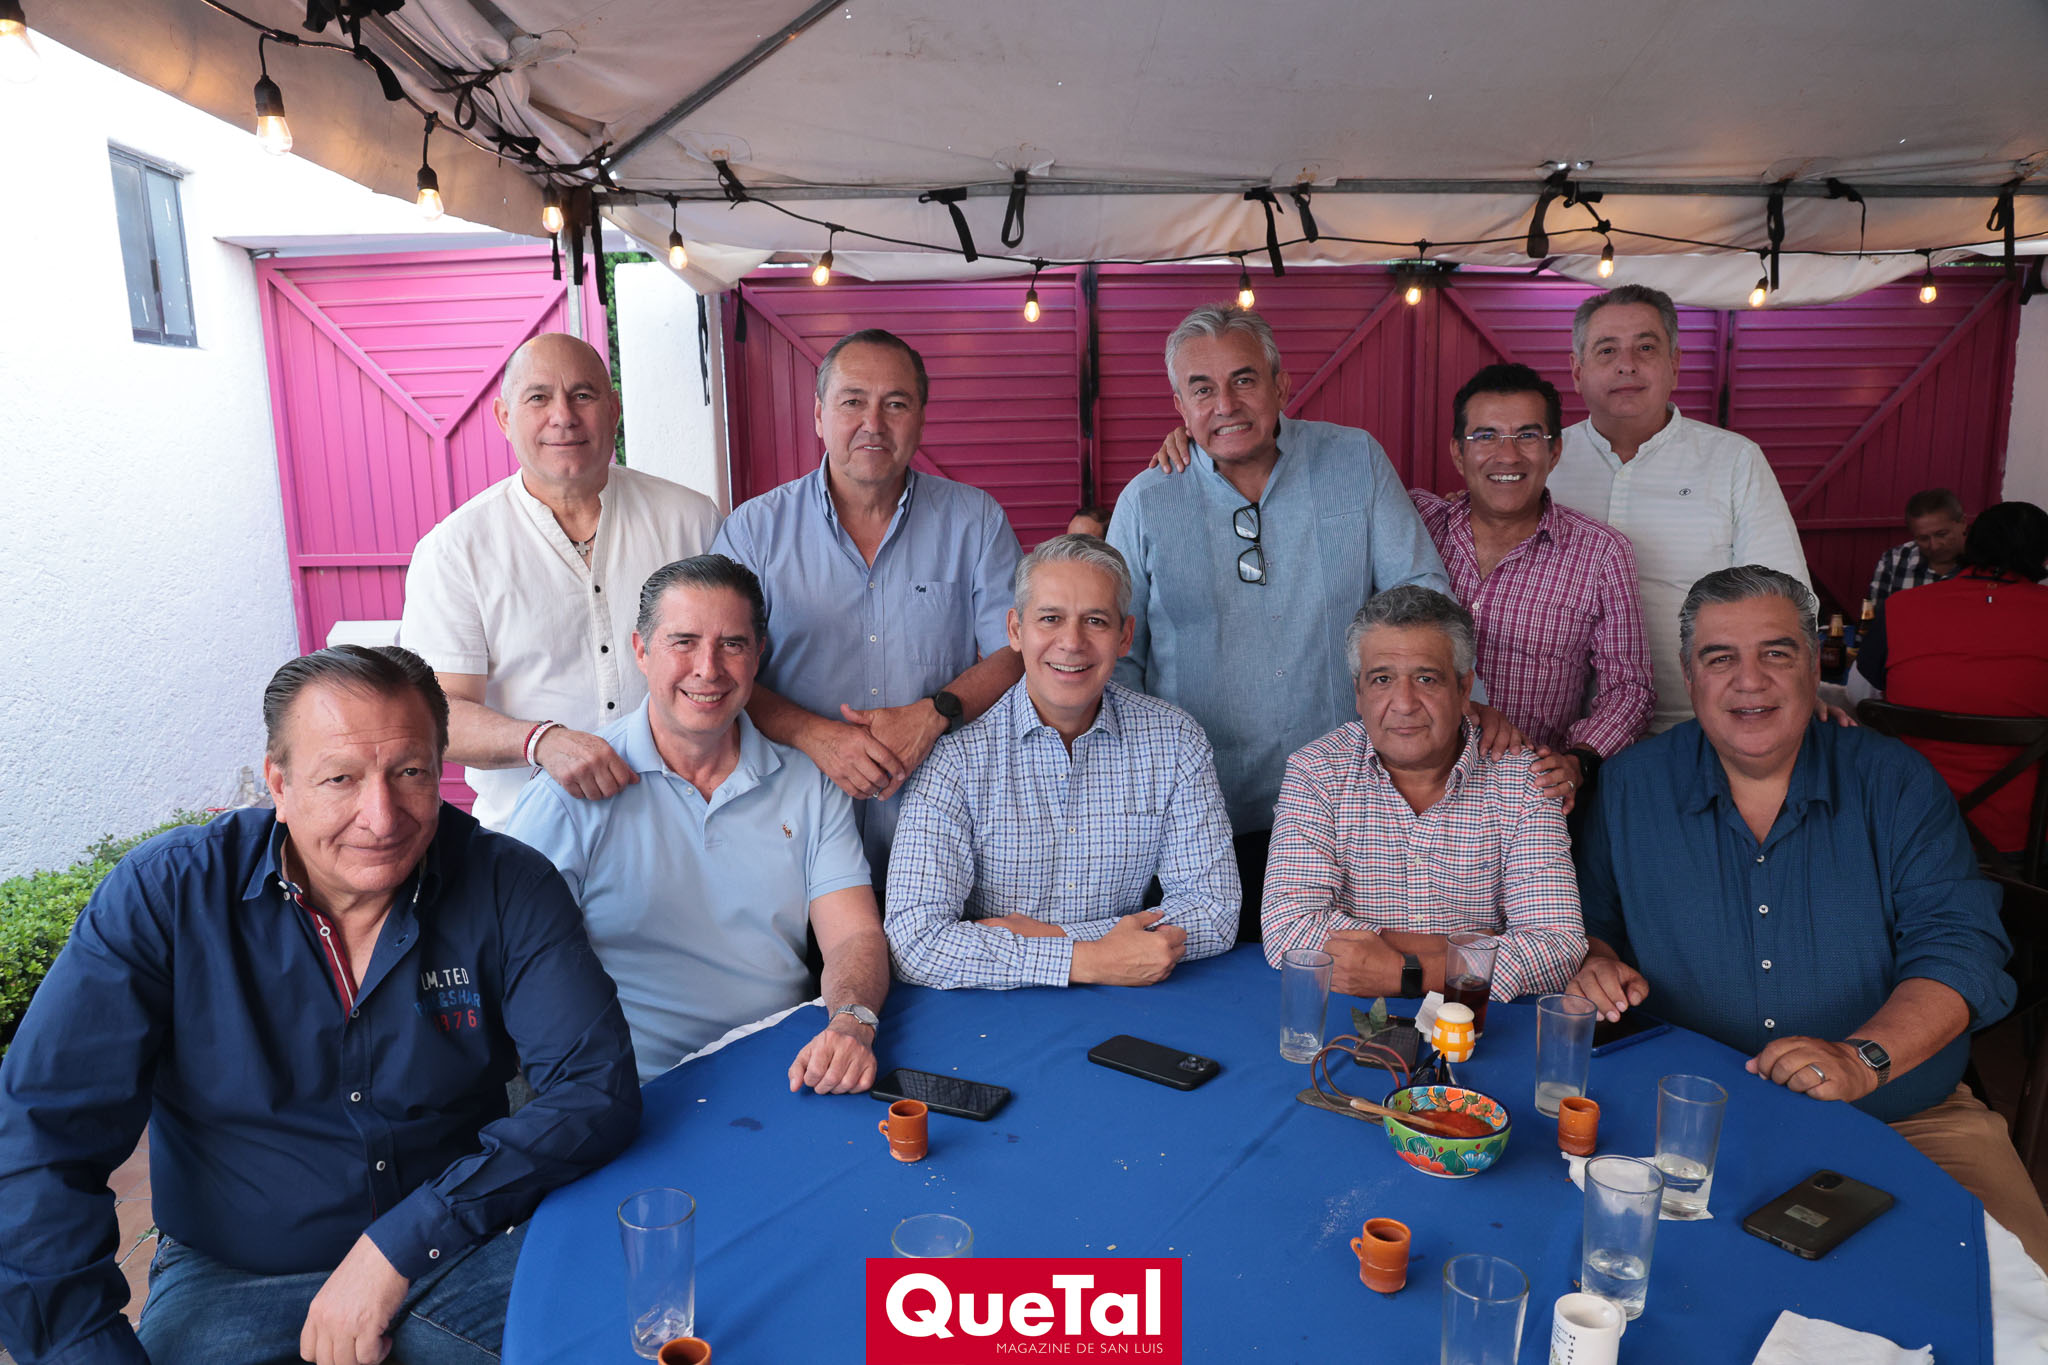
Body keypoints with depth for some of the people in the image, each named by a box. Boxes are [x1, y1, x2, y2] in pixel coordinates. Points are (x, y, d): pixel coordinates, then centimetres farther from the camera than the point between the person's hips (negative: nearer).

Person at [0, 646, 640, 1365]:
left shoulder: (509, 886, -10)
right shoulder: (163, 893, -9)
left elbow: (598, 1085, -15)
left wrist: (399, 1248, -21)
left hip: (467, 1260, 0)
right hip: (232, 1277, 0)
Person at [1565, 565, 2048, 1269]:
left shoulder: (1895, 781, 2)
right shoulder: (1632, 786, 4)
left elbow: (1959, 945, -5)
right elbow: (1590, 920, 12)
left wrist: (1863, 1058, -22)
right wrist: (1594, 962, -13)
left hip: (1909, 1122, 1)